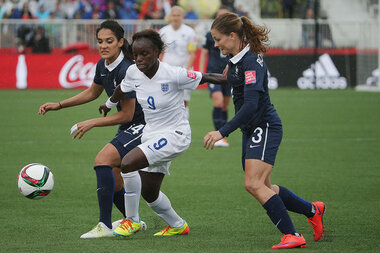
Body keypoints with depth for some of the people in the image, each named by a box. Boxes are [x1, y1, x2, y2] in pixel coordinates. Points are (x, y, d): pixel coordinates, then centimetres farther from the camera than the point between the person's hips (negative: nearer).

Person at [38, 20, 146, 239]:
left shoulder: (126, 70, -23)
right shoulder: (103, 65, 2)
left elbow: (126, 115, -20)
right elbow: (92, 92, 23)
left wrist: (92, 123, -17)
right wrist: (59, 105, 17)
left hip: (142, 127, -9)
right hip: (127, 129, 9)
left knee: (103, 159, -26)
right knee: (113, 185, 12)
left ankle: (105, 226, -26)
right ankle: (133, 221, 38)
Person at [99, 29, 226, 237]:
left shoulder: (174, 75, -22)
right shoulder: (133, 73, -4)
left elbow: (205, 78, -9)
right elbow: (122, 88, 19)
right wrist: (109, 104, 37)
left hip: (175, 135, -7)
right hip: (151, 134, 7)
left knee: (127, 164, -25)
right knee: (149, 192, 9)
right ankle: (178, 226, 34)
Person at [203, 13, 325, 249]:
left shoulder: (252, 62, -22)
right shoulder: (236, 59, 7)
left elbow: (251, 104, -31)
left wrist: (223, 132, -32)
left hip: (265, 127, -10)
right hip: (251, 130, 10)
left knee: (253, 184, -18)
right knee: (264, 188, 13)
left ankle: (292, 236, -16)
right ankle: (312, 210, 30)